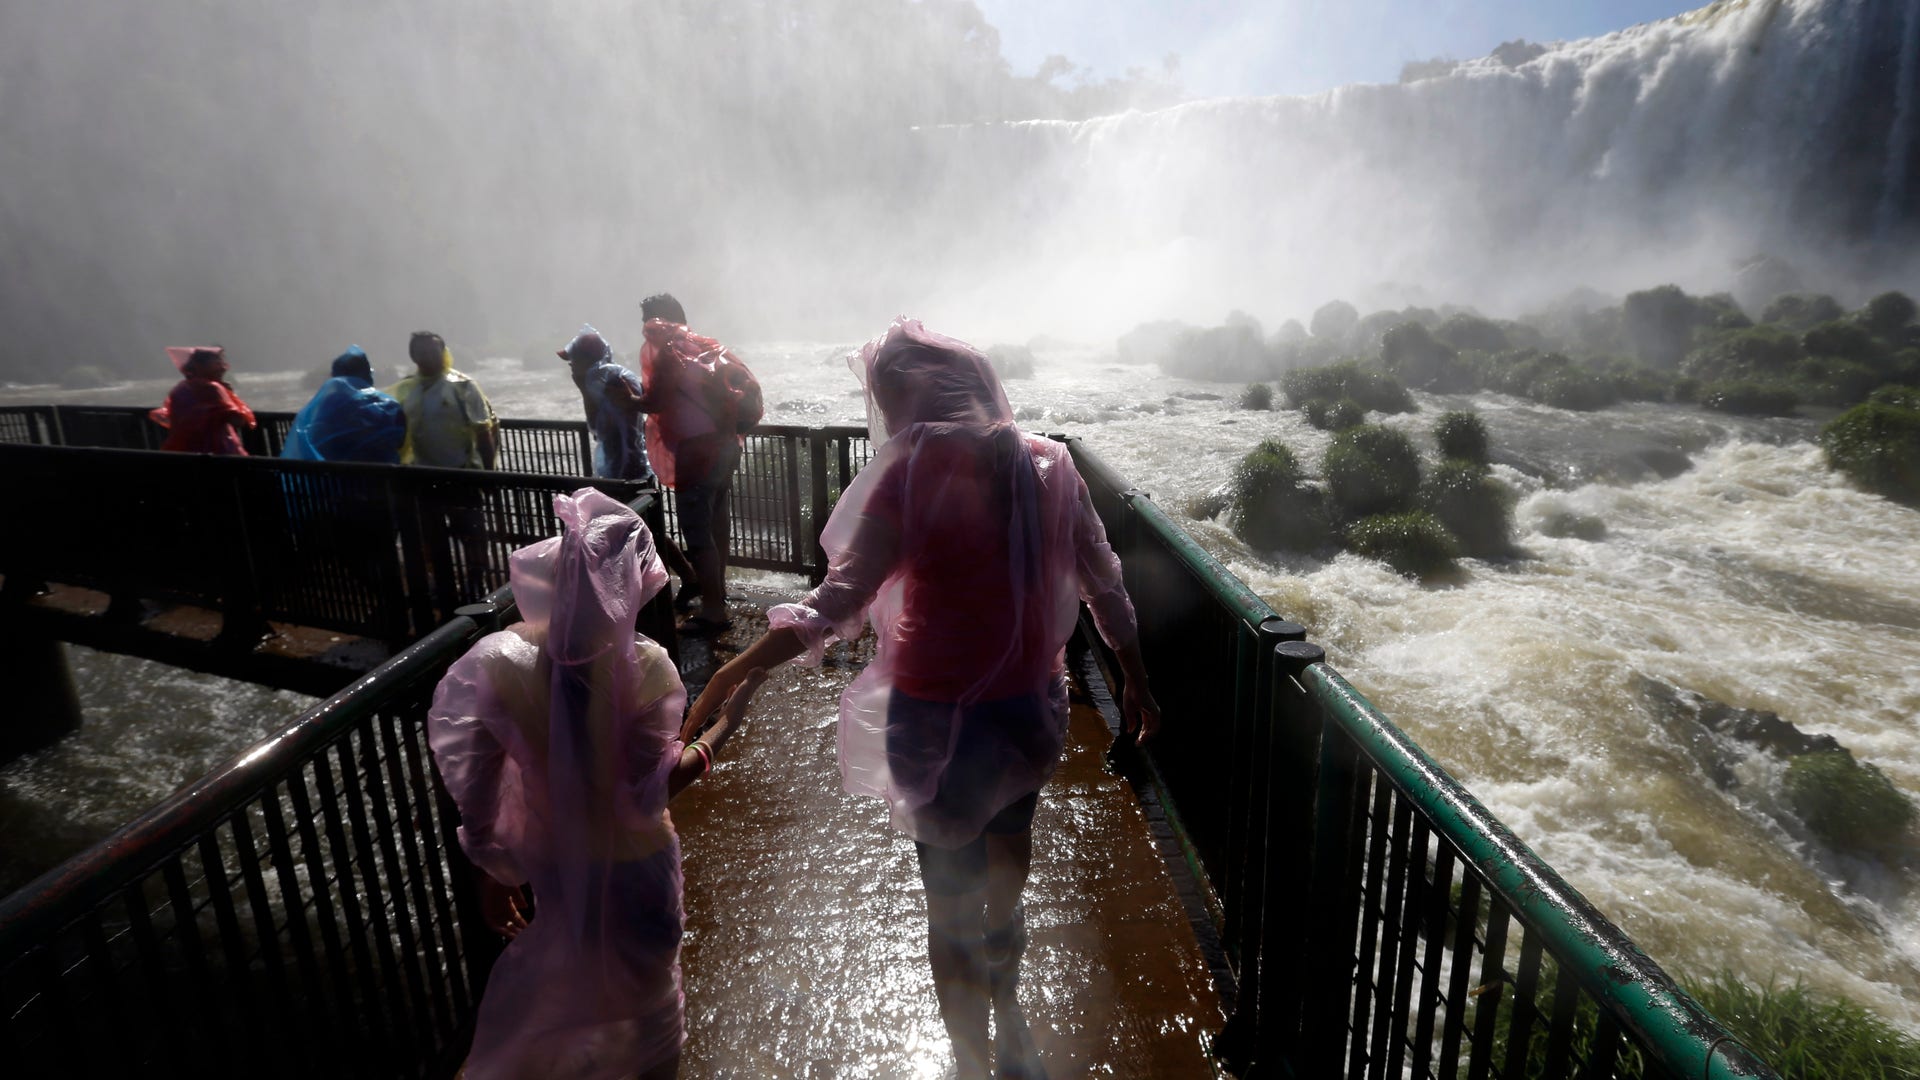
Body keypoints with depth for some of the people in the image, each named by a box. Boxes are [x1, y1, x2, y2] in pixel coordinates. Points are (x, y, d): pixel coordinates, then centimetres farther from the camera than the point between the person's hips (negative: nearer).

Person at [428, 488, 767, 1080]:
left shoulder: (499, 663, -19)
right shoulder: (643, 667, -29)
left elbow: (474, 793, -10)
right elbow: (651, 789, -24)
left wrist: (490, 877, 5)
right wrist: (724, 725, -14)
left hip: (553, 860, 4)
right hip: (633, 863, -4)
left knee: (569, 973, 34)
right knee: (649, 986, 24)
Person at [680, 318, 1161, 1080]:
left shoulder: (916, 470, -18)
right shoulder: (1049, 464, -4)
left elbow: (839, 602, -23)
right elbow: (1104, 585, 2)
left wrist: (733, 672, -17)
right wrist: (1137, 683, 13)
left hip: (940, 717, -5)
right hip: (1034, 707, 6)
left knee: (950, 902, 17)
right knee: (1006, 873, 28)